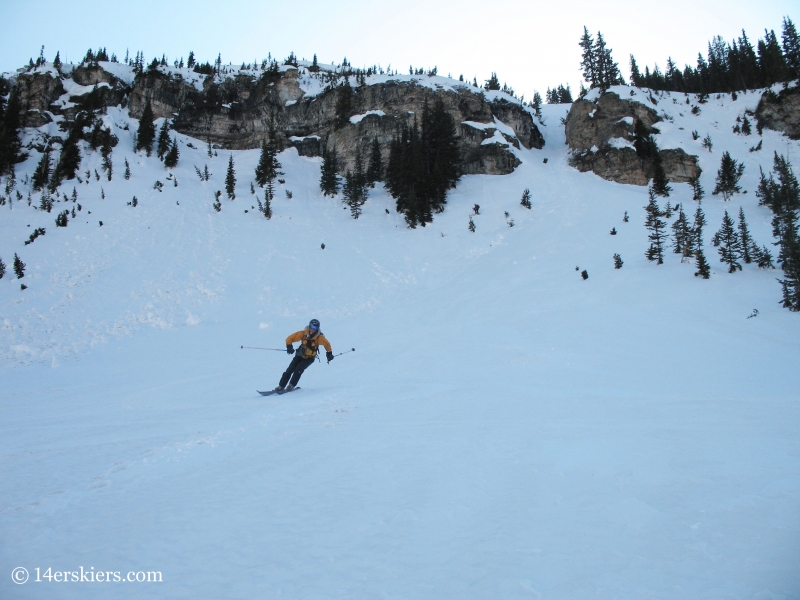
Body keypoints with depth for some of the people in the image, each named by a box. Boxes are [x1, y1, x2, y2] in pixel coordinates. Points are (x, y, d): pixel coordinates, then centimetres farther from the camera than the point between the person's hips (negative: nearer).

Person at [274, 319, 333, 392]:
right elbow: (289, 338, -10)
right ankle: (281, 386, -1)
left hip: (309, 358, -2)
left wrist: (329, 353, 2)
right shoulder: (303, 333, -15)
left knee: (298, 369, -24)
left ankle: (291, 386, -12)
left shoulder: (319, 337, -17)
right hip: (300, 355, 2)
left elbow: (327, 344, 2)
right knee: (289, 370, -9)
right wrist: (289, 347, -26)